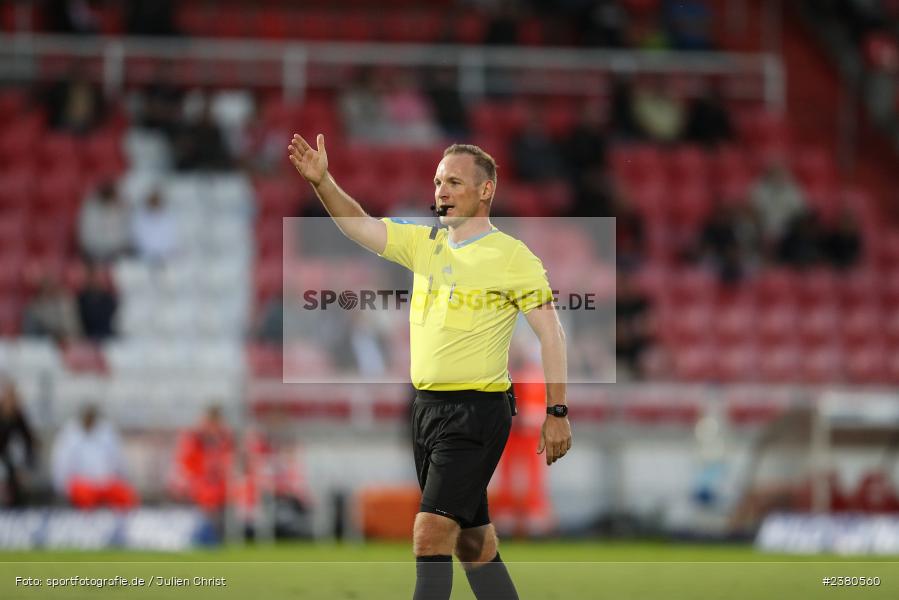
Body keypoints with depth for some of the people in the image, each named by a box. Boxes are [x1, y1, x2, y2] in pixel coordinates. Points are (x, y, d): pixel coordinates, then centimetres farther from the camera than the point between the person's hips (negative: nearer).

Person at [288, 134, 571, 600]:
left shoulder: (512, 257, -8)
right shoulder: (424, 244, 11)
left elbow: (550, 334, -8)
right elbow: (359, 225, 6)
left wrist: (556, 414, -12)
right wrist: (321, 181, -11)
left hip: (476, 412, -7)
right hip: (427, 407, 7)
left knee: (430, 534, -16)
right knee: (472, 540, 13)